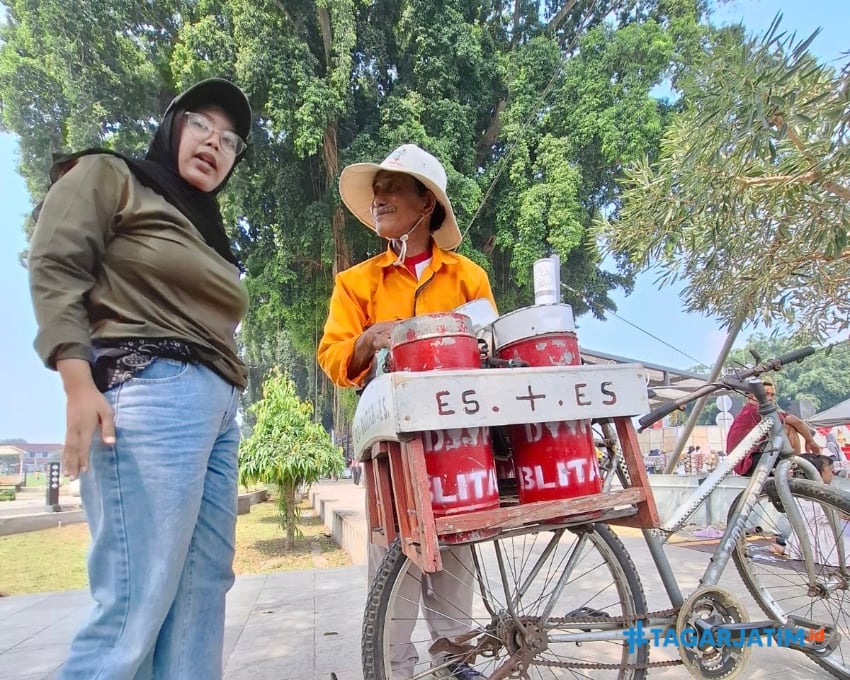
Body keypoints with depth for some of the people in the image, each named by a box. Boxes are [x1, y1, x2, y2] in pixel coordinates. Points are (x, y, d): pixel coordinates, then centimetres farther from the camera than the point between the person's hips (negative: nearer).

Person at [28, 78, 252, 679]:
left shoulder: (207, 231, 28)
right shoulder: (107, 176, 9)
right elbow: (54, 269, -4)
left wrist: (225, 401, 13)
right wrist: (79, 385, -17)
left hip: (218, 408, 8)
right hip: (152, 393, -8)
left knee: (203, 591, 6)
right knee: (136, 604, -10)